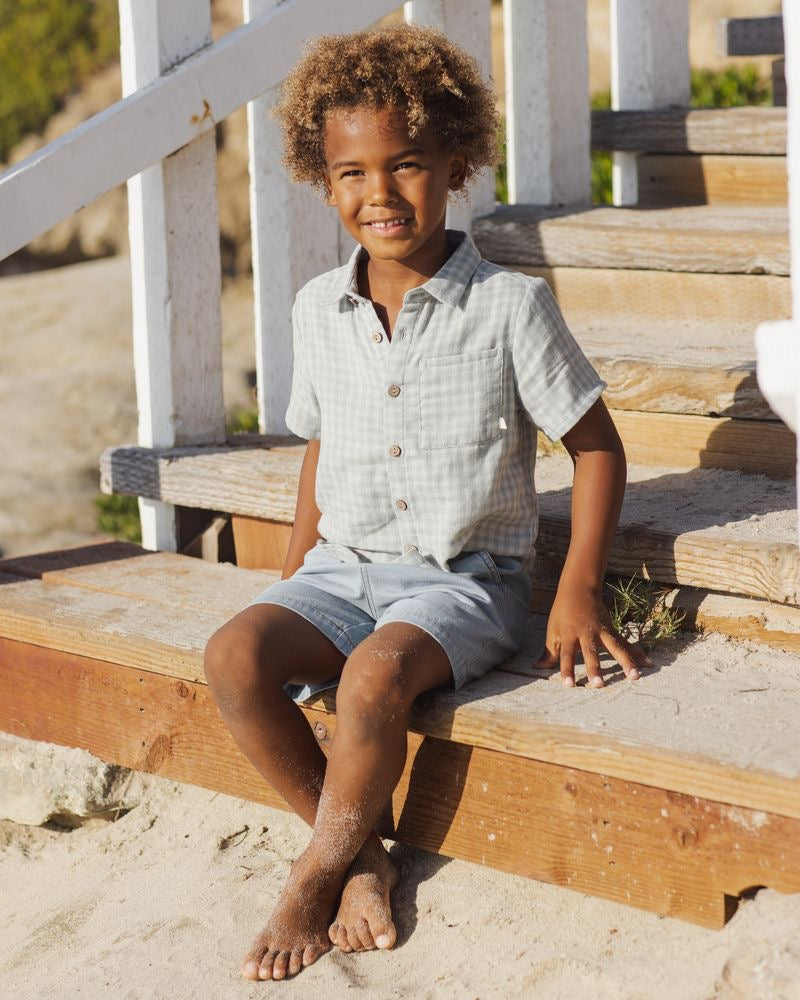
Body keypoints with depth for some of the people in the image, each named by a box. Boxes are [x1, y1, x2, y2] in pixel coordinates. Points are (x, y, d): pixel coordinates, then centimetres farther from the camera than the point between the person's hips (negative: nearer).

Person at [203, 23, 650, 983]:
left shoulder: (510, 305, -7)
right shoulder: (319, 310, 6)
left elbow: (595, 446, -1)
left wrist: (578, 591, -8)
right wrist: (296, 574, 13)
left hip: (463, 579, -5)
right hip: (344, 570, 5)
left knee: (375, 673, -34)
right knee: (234, 655, -23)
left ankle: (314, 880, -12)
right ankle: (360, 852, -10)